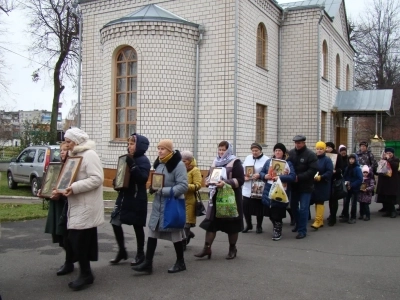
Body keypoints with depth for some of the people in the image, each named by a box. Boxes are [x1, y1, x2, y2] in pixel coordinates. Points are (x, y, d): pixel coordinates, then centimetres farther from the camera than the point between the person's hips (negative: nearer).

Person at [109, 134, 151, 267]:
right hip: (124, 196, 7)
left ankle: (140, 254, 20)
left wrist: (132, 165, -31)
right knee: (115, 222, 3)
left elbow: (143, 178, -25)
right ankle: (122, 251, 19)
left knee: (137, 226, 4)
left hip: (137, 199, -7)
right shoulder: (128, 158, 10)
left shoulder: (143, 160, -12)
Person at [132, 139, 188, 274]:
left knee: (175, 234, 5)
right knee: (152, 233, 5)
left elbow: (183, 186, -22)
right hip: (158, 204, 7)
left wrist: (164, 191, -25)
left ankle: (180, 263, 21)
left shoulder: (178, 164, -15)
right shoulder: (158, 163, 10)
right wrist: (153, 188, 1)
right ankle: (148, 263, 10)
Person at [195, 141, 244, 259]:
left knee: (231, 223, 3)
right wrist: (208, 181, -1)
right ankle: (207, 248, 4)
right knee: (211, 222, 1)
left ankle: (232, 249, 17)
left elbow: (240, 180, -13)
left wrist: (226, 183, -25)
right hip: (215, 197, 5)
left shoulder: (235, 162, -5)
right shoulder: (215, 162, 13)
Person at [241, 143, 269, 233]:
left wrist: (259, 175, -23)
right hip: (247, 189, 5)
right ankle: (248, 225, 25)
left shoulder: (266, 160, -7)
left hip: (259, 189, -4)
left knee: (259, 208, 6)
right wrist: (244, 177, -5)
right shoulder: (248, 158, 12)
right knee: (245, 206, 4)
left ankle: (259, 226, 25)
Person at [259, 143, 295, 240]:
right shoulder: (269, 161, 11)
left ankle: (277, 231, 16)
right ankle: (276, 228, 32)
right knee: (270, 212, 9)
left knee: (277, 213, -3)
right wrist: (265, 176, -9)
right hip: (269, 191, 4)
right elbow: (261, 172, 13)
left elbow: (292, 177, -10)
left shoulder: (288, 163, 1)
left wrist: (279, 177, -20)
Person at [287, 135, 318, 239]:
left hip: (305, 186, -5)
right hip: (294, 185, 5)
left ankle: (302, 230, 6)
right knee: (293, 206, 15)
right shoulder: (291, 153, 3)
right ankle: (298, 224, 35)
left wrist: (299, 177, -22)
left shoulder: (310, 155, -10)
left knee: (303, 208, -3)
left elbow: (313, 170, -17)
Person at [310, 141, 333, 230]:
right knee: (316, 202, 9)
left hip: (323, 185, -5)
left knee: (320, 202, -7)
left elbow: (330, 172, -12)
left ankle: (318, 221, -7)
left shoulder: (327, 160, -4)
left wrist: (320, 177, -23)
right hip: (314, 184, 5)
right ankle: (320, 221, 18)